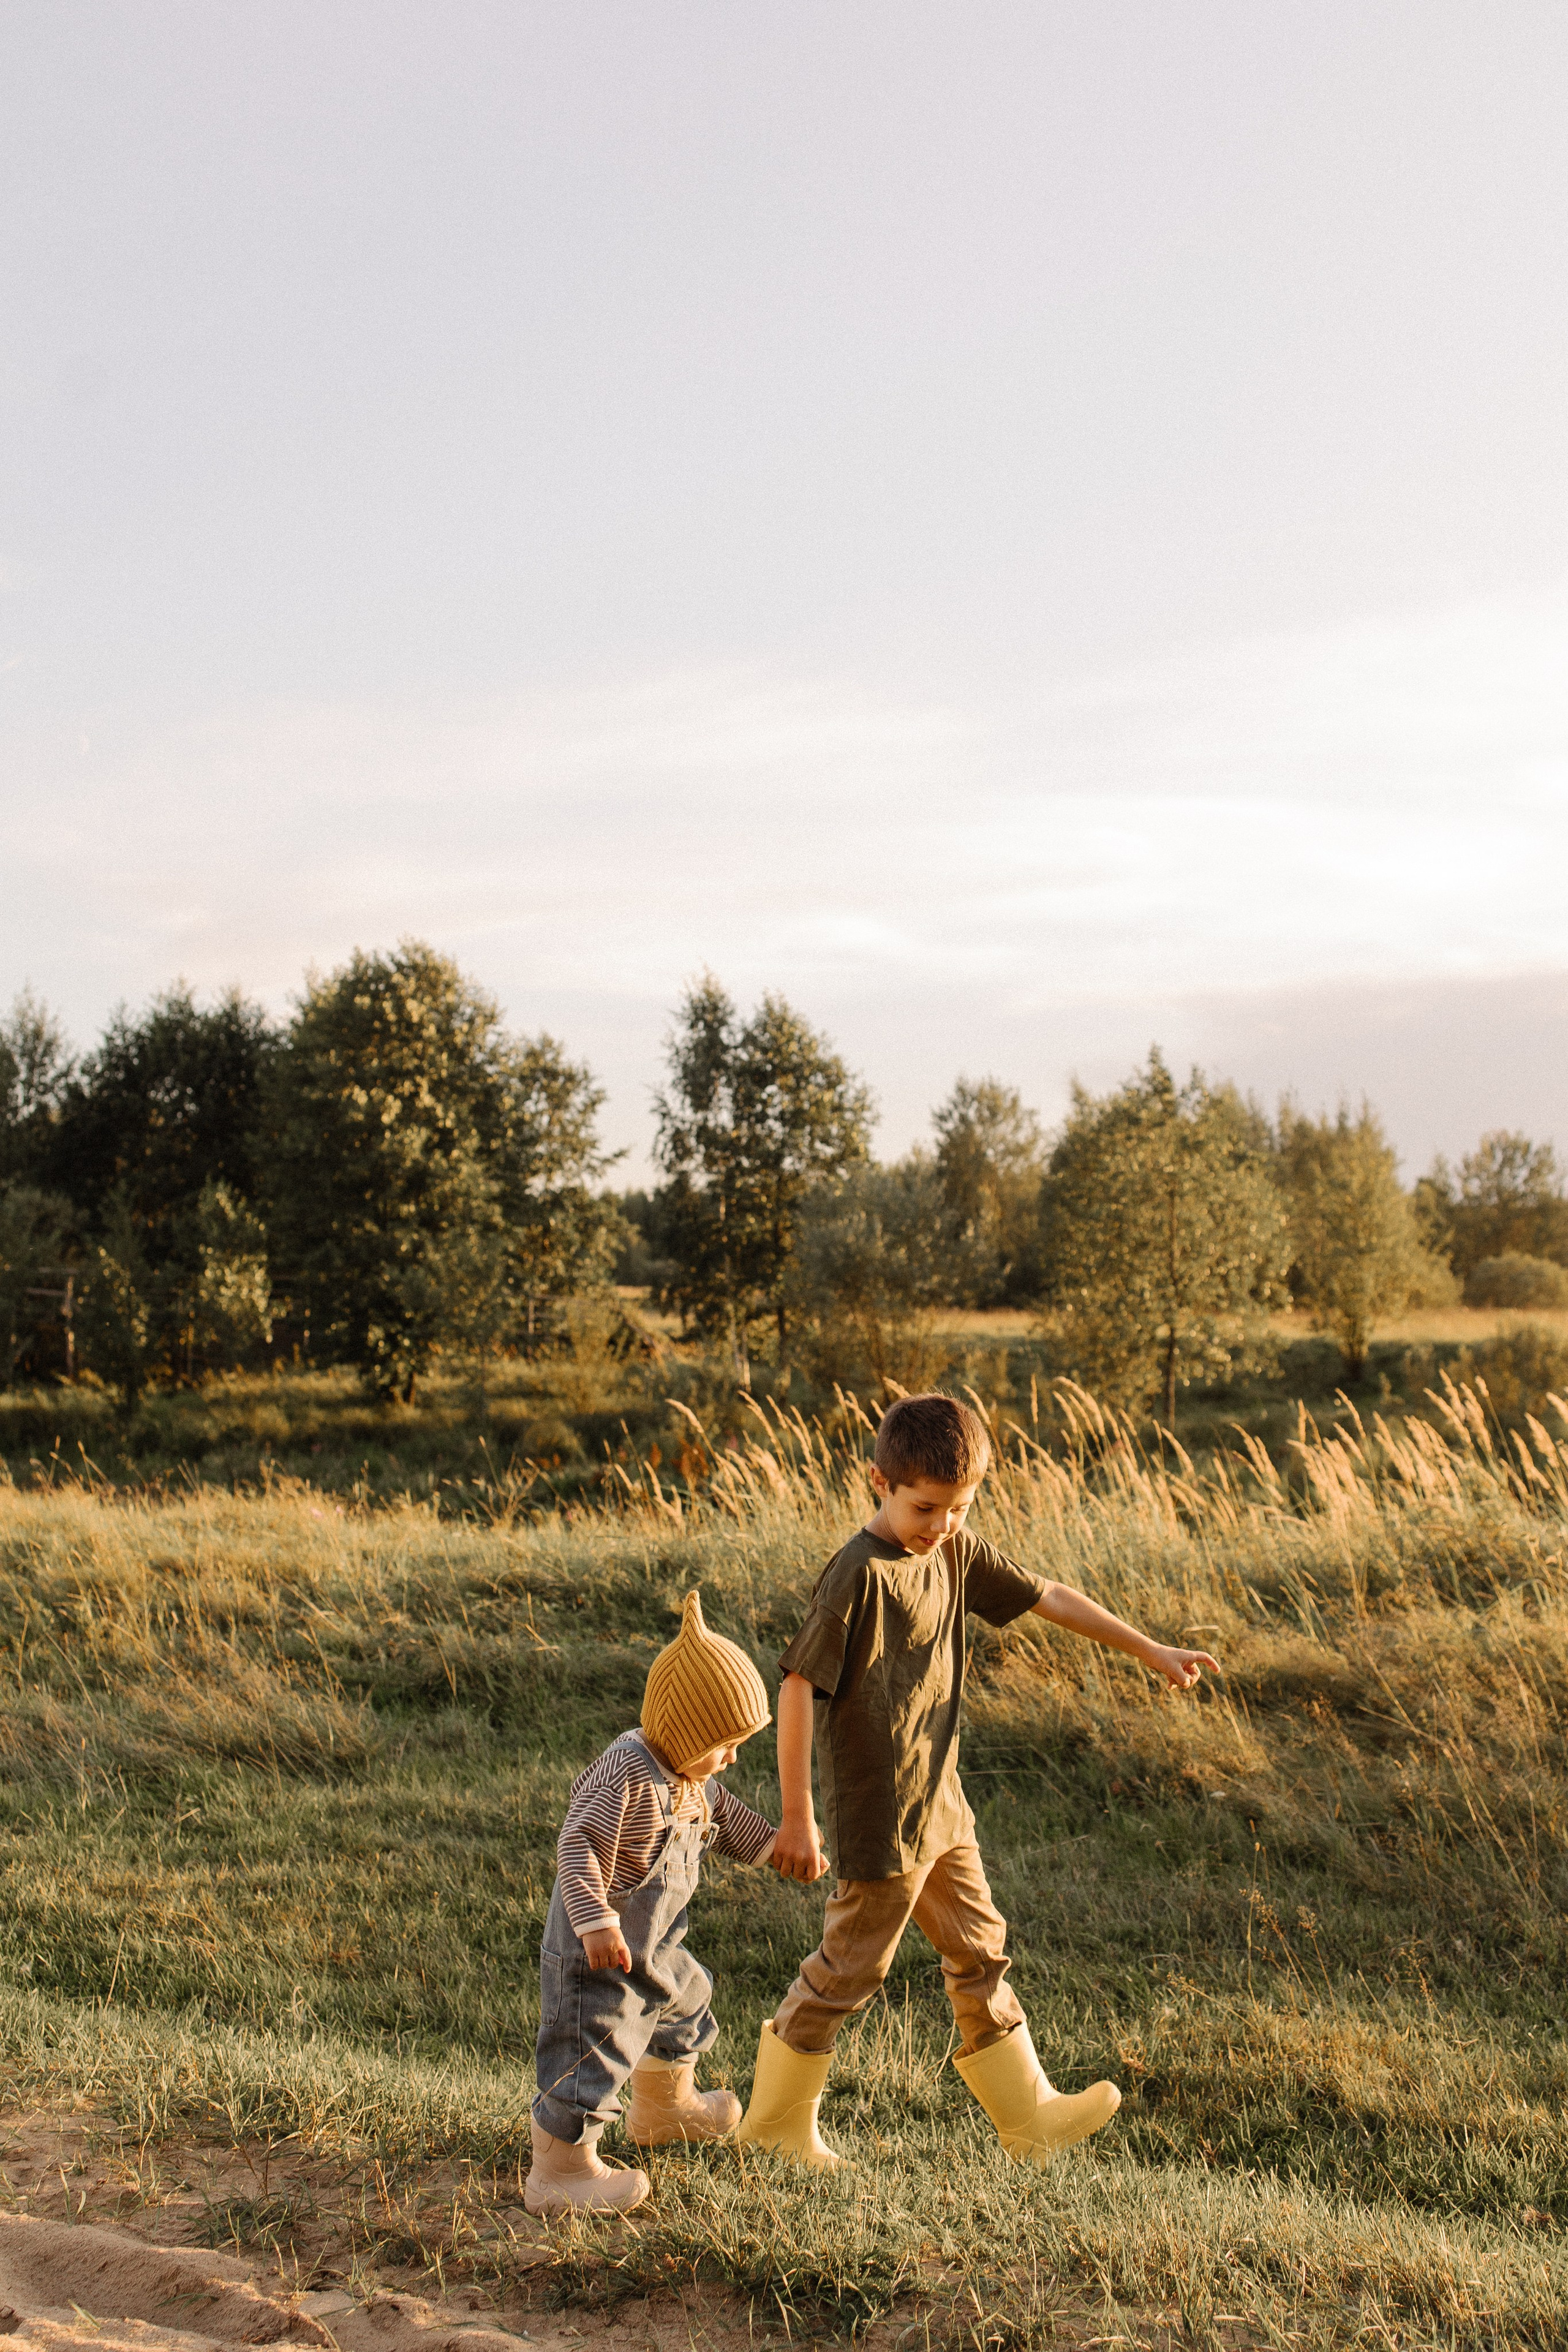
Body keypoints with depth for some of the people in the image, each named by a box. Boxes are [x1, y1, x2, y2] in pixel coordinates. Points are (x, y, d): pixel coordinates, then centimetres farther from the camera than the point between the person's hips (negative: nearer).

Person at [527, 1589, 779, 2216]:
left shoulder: (684, 1776, 1)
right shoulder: (628, 1775, -30)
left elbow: (718, 1811, 21)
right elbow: (578, 1845, -34)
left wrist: (772, 1843, 15)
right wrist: (596, 1921, -40)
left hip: (649, 1942, 11)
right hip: (599, 1950, -11)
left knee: (682, 2001, 30)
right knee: (594, 2048, -7)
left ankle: (663, 2107, 55)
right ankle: (560, 2171, 6)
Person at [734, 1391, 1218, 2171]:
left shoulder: (956, 1553, 2)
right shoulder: (859, 1575, -22)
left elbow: (1048, 1598, 12)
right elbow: (798, 1686, -23)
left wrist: (1151, 1651, 14)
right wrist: (796, 1816, -22)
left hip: (940, 1804, 8)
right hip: (878, 1819, -8)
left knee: (979, 1954, 16)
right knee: (849, 1968, 5)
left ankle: (1028, 2115, 28)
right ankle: (776, 2120, 23)